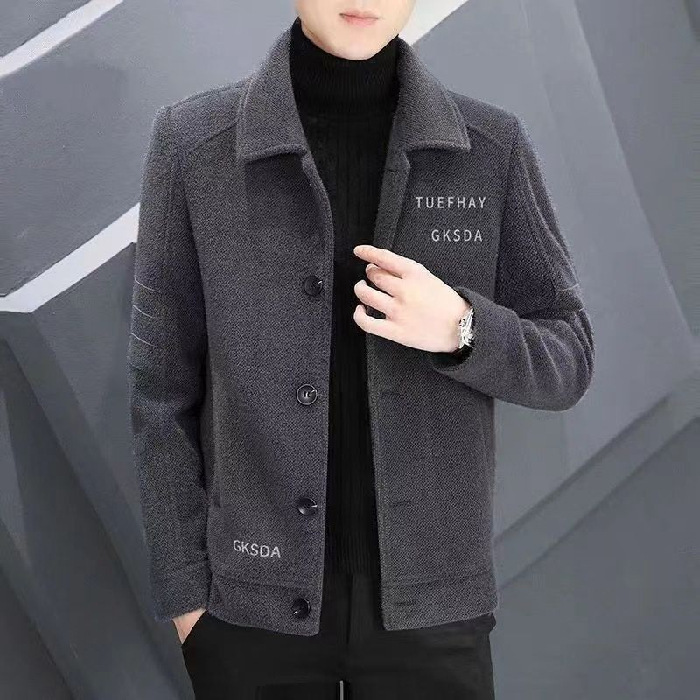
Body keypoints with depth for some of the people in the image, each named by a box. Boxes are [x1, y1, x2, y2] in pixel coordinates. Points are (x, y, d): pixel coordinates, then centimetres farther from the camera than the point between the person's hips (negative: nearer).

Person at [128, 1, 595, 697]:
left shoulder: (493, 146, -3)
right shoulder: (192, 141, -5)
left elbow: (567, 362, 1)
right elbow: (163, 384, -2)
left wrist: (460, 328, -18)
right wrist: (185, 588, -2)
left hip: (431, 595, 1)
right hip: (254, 599, 0)